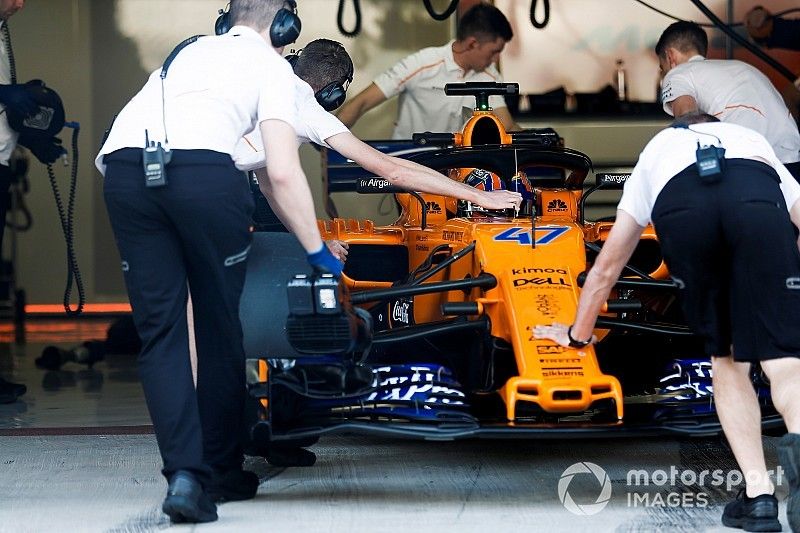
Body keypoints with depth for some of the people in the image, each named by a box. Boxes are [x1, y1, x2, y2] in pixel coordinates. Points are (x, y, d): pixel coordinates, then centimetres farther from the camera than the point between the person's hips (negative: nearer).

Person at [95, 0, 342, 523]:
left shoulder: (189, 51, 36)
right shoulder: (271, 66, 18)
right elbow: (283, 174, 6)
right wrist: (317, 249, 16)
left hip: (123, 166, 4)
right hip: (200, 168, -4)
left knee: (159, 331, 8)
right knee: (220, 327, 13)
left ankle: (185, 473, -5)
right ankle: (222, 472, 21)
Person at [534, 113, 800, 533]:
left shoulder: (653, 153, 45)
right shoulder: (752, 140, 45)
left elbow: (607, 265, 50)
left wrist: (578, 334, 64)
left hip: (680, 207, 1)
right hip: (759, 201, -1)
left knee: (727, 361, 17)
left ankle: (758, 496, 4)